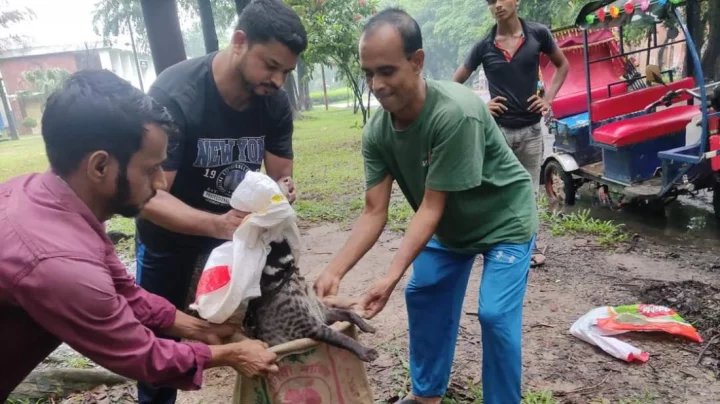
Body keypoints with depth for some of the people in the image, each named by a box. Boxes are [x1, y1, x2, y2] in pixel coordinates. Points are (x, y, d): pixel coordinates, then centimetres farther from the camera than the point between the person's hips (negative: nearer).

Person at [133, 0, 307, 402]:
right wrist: (216, 225, -50)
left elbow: (281, 175, -9)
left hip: (238, 224, 4)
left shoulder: (275, 101, -16)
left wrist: (284, 192, -33)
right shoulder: (174, 94, -31)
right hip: (169, 230, -3)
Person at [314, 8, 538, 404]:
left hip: (504, 221, -6)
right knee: (423, 297, 9)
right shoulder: (377, 131, -17)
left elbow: (431, 207, -34)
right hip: (450, 225, 6)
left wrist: (390, 276, -38)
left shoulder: (456, 113, -36)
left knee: (495, 315, -13)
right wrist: (333, 272, -27)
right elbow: (374, 212, -16)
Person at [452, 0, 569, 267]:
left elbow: (562, 65, 14)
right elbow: (455, 83, 7)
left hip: (531, 129, 2)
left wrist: (548, 98, 2)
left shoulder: (538, 34, -1)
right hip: (497, 130, -1)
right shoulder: (483, 47, -3)